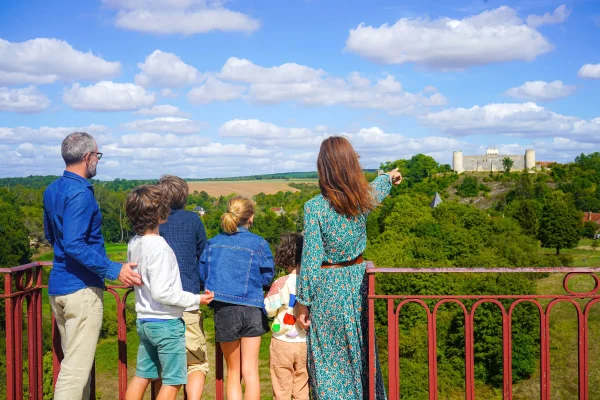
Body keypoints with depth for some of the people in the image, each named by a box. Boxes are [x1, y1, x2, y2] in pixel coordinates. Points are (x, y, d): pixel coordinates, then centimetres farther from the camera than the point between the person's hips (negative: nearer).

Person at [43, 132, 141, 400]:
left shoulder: (52, 190, 12)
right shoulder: (80, 194, -17)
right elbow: (74, 245, -26)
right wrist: (114, 270, -27)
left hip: (57, 286, 10)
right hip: (81, 288, -10)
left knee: (74, 360, 18)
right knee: (76, 367, -5)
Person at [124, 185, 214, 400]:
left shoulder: (134, 243, 4)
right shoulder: (159, 247, -22)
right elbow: (161, 292, -23)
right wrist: (196, 299, -16)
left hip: (144, 320, 8)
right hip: (166, 323, -8)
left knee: (142, 376, 16)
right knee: (172, 381, 4)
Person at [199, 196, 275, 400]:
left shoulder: (213, 243, 4)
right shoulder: (258, 243, -4)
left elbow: (203, 274, 6)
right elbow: (267, 277, 0)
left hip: (224, 310, 2)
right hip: (251, 309, -2)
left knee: (233, 371, 16)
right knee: (250, 371, 4)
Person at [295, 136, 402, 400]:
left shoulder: (315, 207, -18)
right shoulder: (363, 198, -4)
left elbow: (311, 259, -16)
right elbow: (376, 189, 22)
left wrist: (303, 302, -7)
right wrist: (390, 177, 46)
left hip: (327, 287, -4)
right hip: (358, 280, 5)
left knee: (328, 359, 6)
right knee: (360, 354, 18)